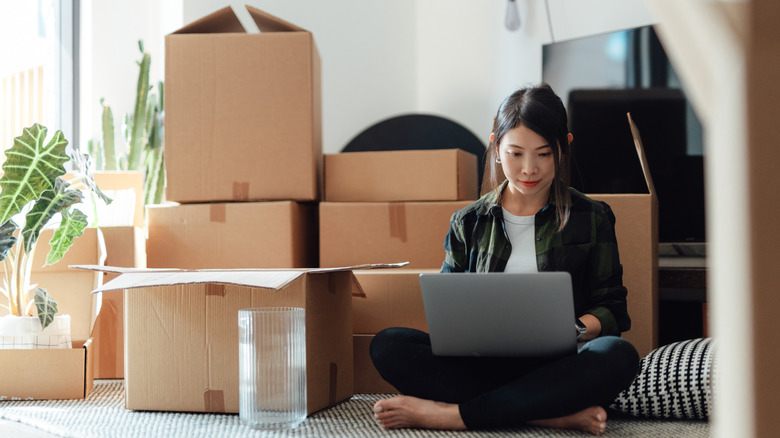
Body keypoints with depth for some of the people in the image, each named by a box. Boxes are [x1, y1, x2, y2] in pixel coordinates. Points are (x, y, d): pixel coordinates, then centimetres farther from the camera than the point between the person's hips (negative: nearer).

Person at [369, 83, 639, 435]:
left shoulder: (592, 218, 10)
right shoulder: (469, 223, 14)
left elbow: (611, 309, 8)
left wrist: (571, 330, -15)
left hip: (556, 367, -1)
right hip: (484, 363, 1)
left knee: (618, 356, -36)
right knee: (387, 346, -24)